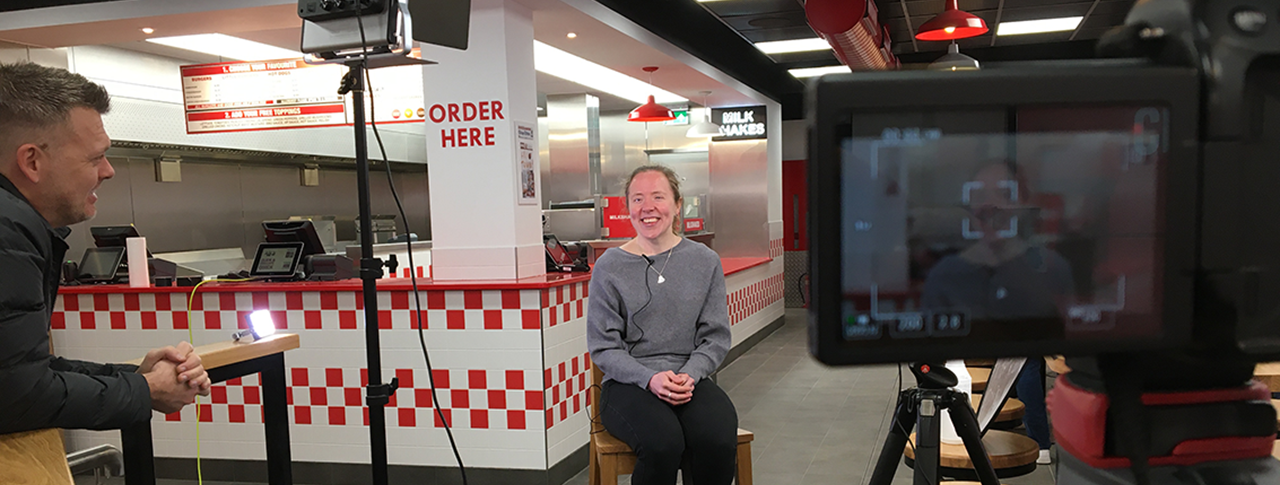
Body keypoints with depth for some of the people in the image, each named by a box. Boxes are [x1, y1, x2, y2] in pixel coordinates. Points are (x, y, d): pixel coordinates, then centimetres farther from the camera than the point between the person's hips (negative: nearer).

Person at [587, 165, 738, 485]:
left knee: (718, 440, -29)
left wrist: (689, 375, -12)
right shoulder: (609, 267, 1)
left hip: (689, 380, 2)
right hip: (627, 384, -2)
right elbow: (603, 348, 0)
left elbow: (716, 337, 7)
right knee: (663, 443, -32)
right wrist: (650, 379, -17)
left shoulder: (705, 261, 7)